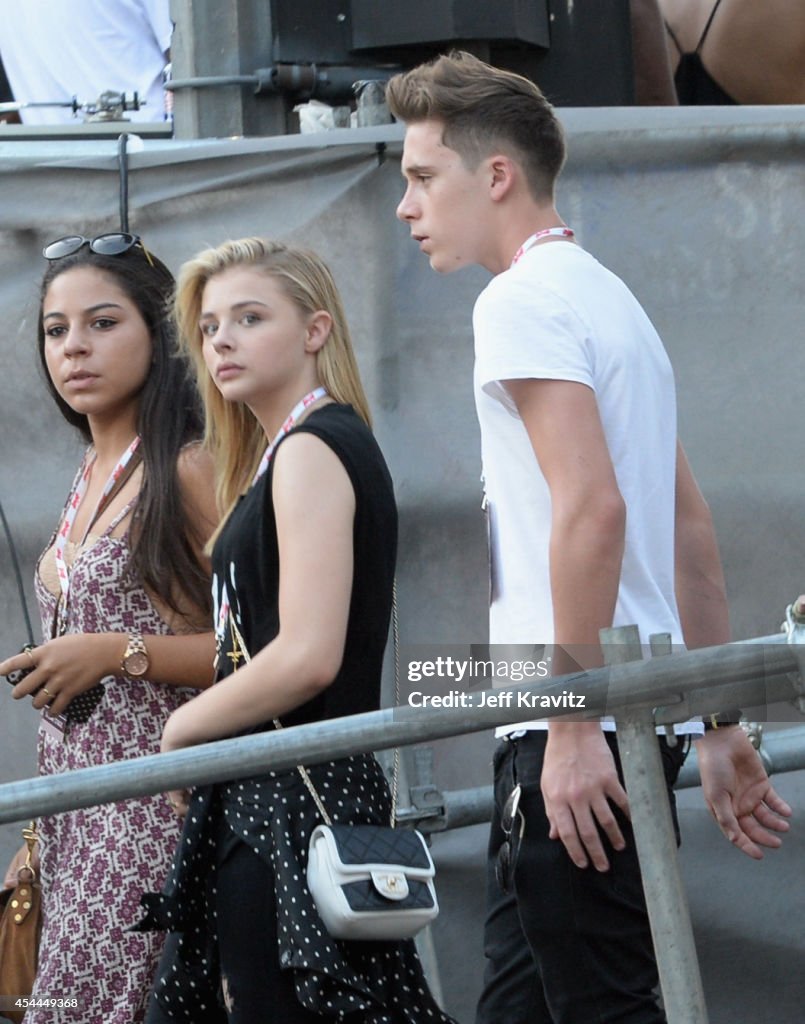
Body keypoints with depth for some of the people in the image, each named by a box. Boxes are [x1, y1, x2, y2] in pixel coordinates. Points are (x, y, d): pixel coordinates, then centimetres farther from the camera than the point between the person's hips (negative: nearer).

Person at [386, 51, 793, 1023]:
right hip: (646, 718, 10)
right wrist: (722, 730, 23)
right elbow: (690, 529, 23)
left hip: (577, 740, -10)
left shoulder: (523, 300, -9)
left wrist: (574, 726, -22)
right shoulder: (609, 297, 21)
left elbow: (592, 507, -22)